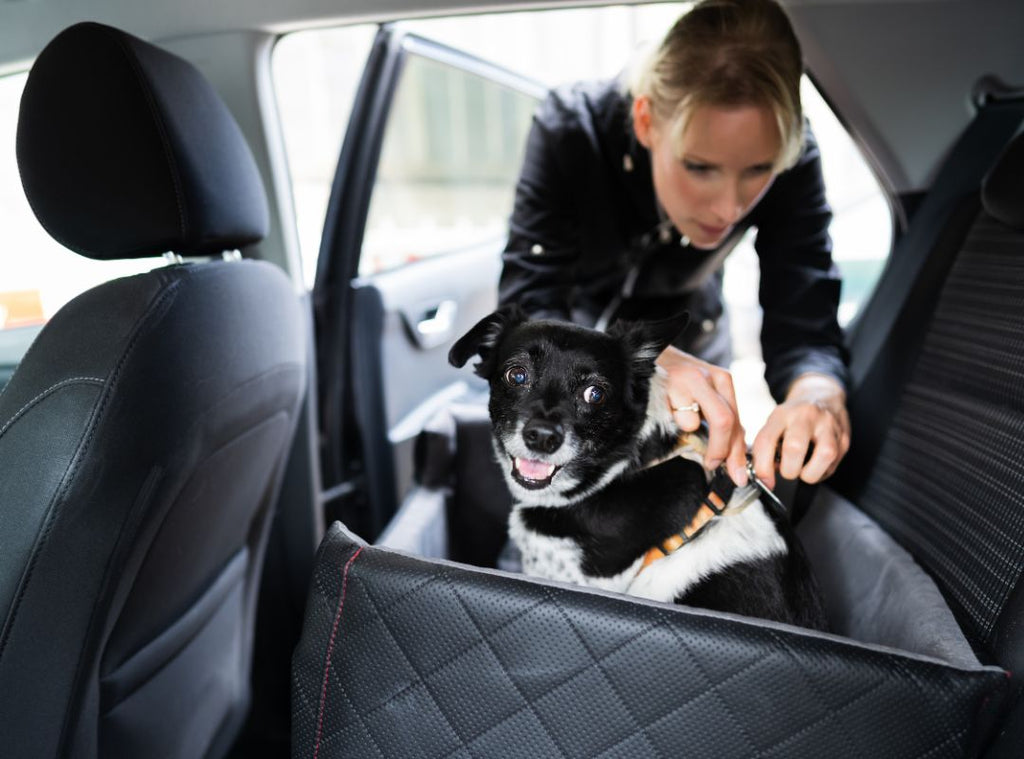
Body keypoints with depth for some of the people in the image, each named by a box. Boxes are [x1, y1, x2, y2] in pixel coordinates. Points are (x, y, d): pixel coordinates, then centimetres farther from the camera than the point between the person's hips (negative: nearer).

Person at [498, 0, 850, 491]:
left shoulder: (789, 159, -27)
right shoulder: (571, 129, -33)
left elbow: (805, 330, -30)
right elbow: (526, 311, -37)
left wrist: (817, 395, -53)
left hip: (693, 344, 1)